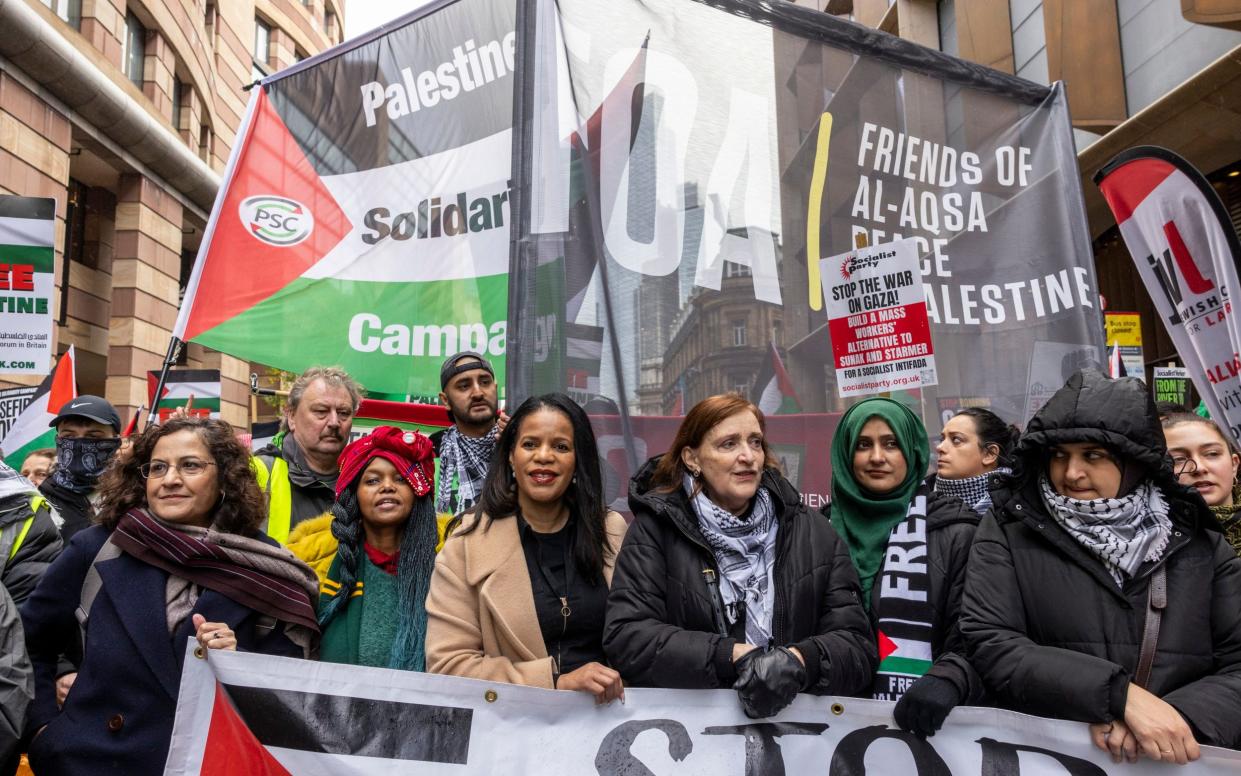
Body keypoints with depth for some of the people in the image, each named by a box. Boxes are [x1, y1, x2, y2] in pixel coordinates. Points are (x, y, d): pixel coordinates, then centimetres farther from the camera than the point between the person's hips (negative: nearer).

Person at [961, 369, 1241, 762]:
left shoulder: (1197, 542, 5)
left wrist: (1179, 716, -16)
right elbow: (988, 644, -10)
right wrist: (1120, 695, -18)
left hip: (1178, 759, 3)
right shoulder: (1009, 529, -2)